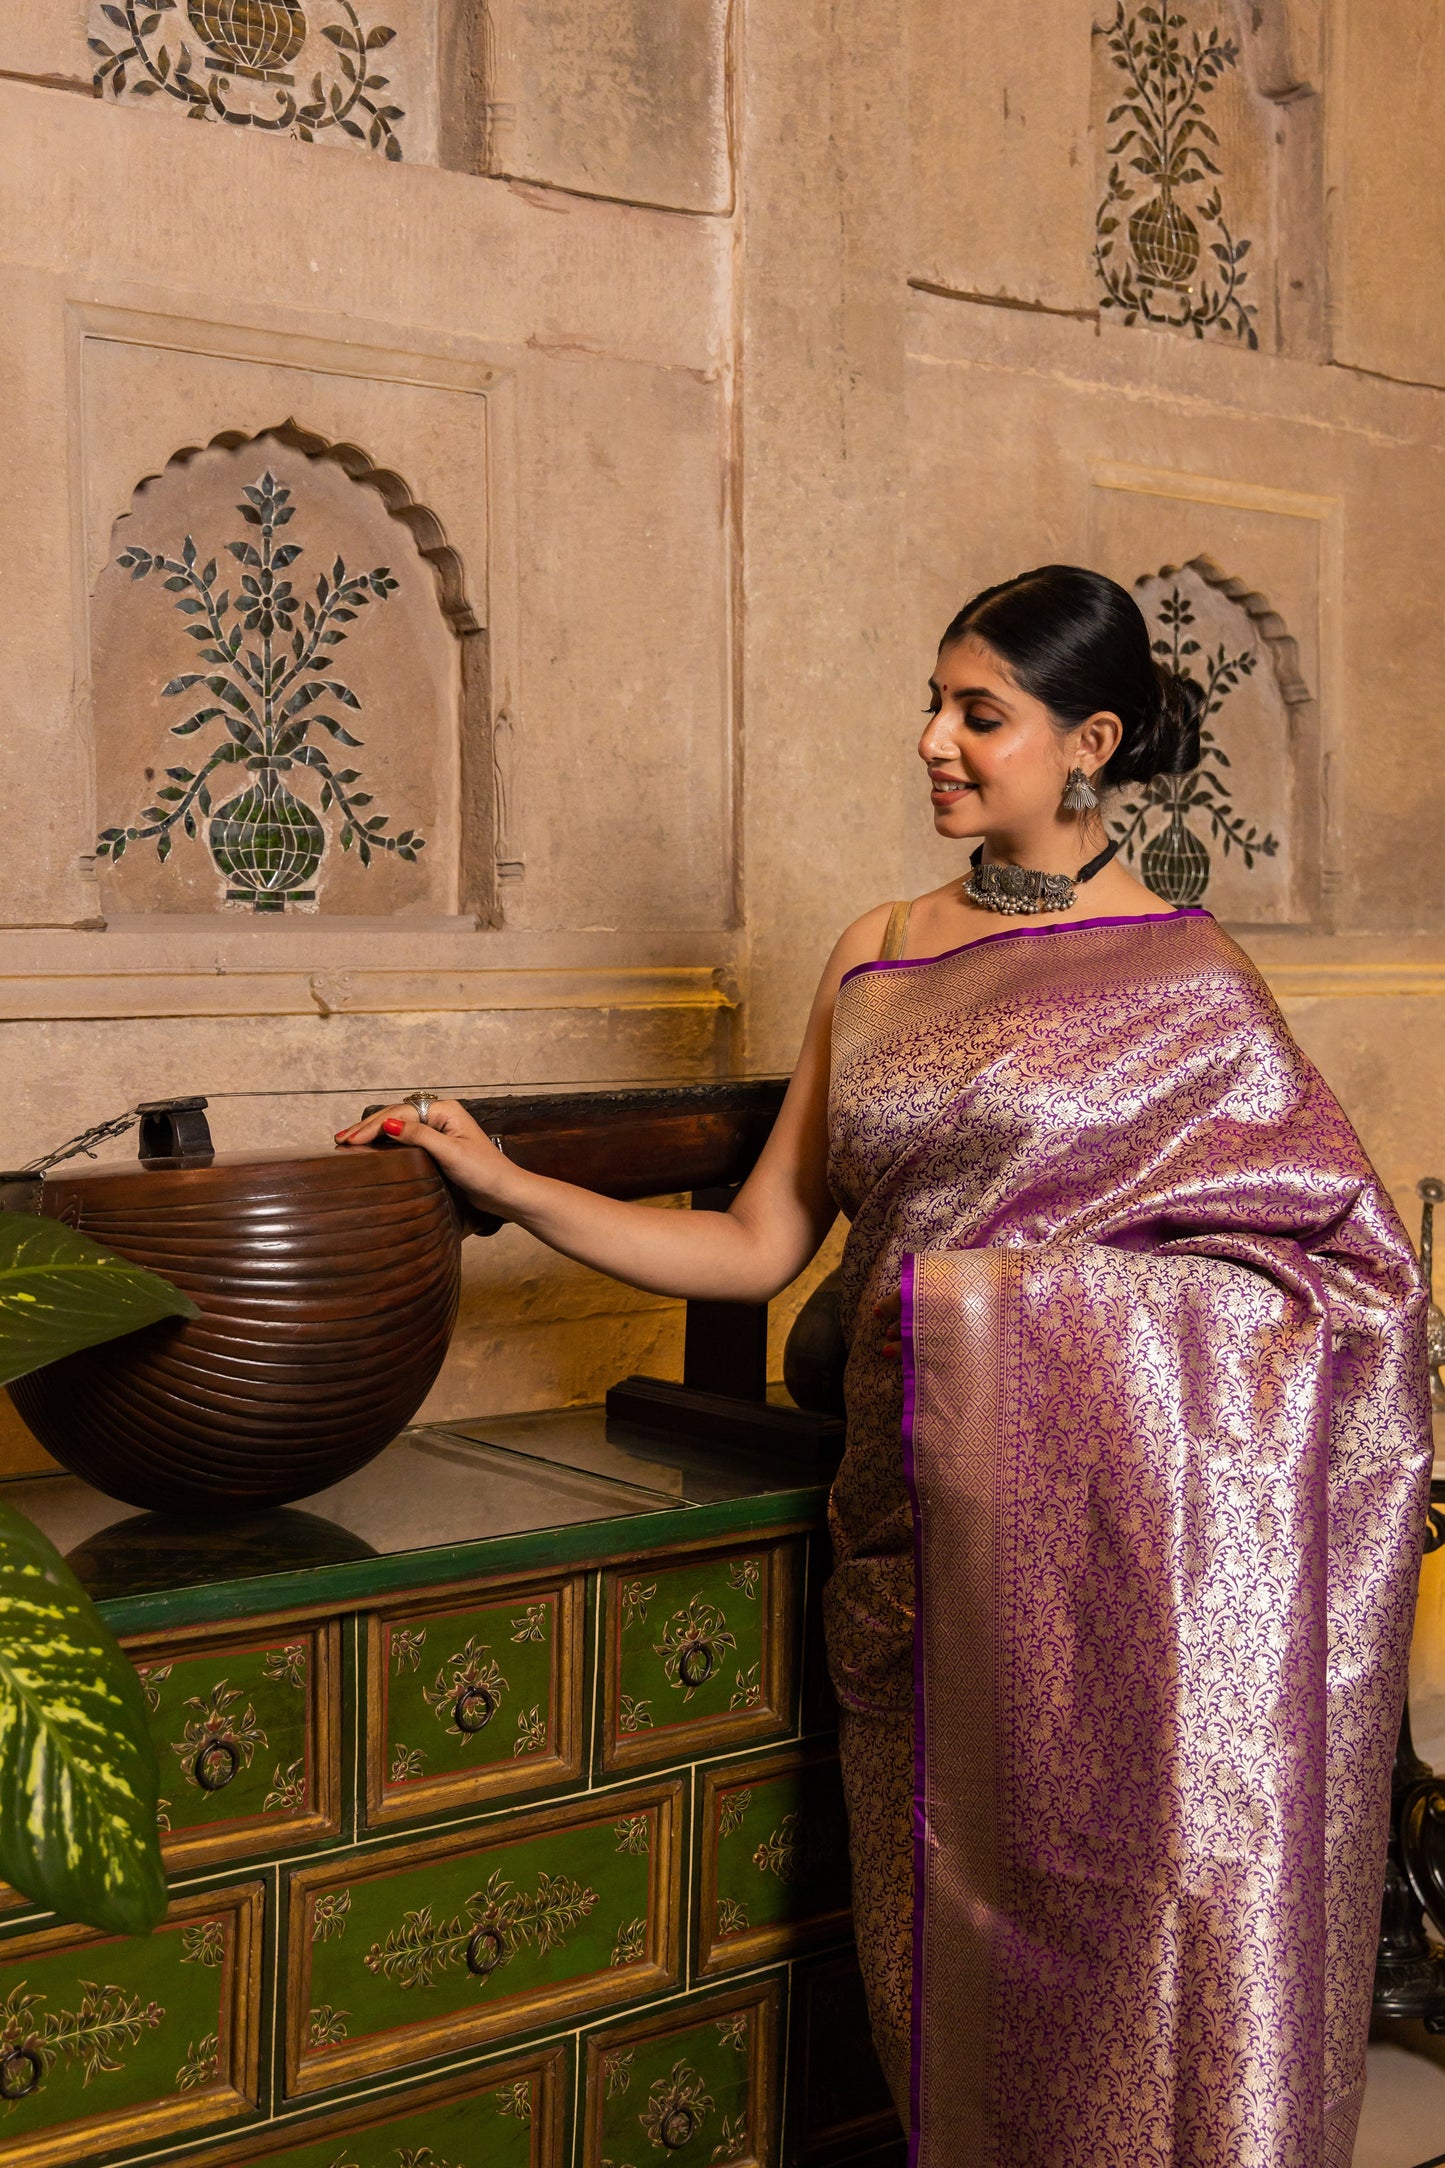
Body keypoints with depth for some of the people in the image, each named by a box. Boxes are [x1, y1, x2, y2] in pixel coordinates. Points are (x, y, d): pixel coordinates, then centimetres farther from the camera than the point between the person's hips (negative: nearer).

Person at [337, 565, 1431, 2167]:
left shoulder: (1182, 982, -1)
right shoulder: (875, 958, 11)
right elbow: (758, 1249, 10)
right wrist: (509, 1190, 3)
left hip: (1117, 1542, -4)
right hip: (917, 1538, 4)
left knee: (1128, 1972, 1)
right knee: (944, 1980, 11)